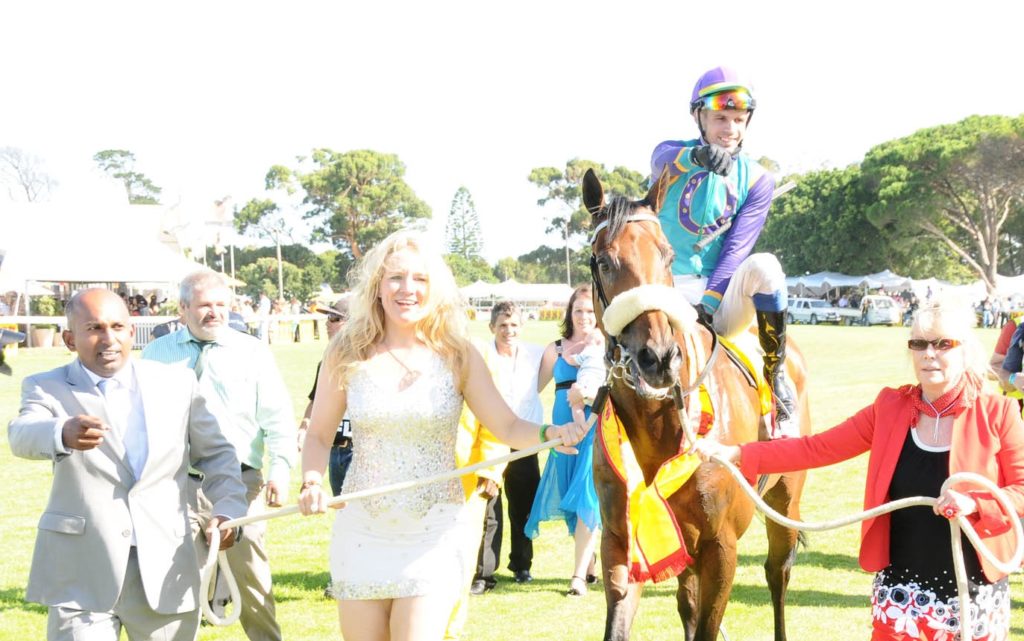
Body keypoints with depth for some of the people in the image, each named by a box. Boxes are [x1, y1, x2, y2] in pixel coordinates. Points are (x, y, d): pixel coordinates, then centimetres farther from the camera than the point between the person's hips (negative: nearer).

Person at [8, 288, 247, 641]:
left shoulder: (177, 383, 8)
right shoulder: (46, 387, 1)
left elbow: (215, 453, 16)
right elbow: (22, 436, -20)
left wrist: (228, 507, -2)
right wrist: (63, 434, -43)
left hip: (166, 572, 2)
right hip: (82, 574, -2)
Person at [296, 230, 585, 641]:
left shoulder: (458, 357, -3)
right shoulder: (346, 356, -2)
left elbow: (508, 427, -4)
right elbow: (319, 435, 5)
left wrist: (549, 434, -24)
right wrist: (312, 484, -13)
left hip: (435, 531, -1)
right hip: (362, 530, 2)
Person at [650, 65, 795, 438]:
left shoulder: (756, 179, 3)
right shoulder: (672, 155, 2)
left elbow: (737, 249, -6)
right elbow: (664, 160, -25)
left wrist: (706, 306, -19)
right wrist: (696, 155, -50)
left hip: (722, 303, 0)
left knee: (763, 266, -31)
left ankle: (777, 379, -21)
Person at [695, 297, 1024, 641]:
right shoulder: (890, 407, 1)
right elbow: (816, 448, 0)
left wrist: (974, 504, -24)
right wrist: (734, 454, -7)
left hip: (974, 591, -2)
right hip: (900, 587, 2)